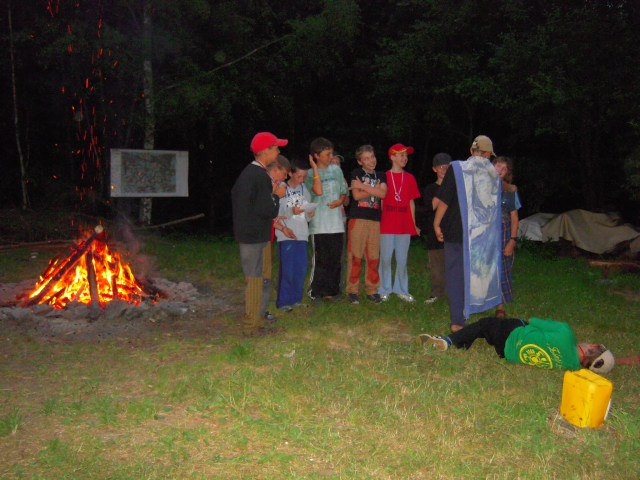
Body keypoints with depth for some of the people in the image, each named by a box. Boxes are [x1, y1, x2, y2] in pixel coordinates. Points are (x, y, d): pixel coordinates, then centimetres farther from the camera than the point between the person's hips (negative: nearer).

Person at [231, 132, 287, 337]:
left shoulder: (247, 172, 11)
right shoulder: (261, 177, -19)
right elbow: (269, 211, -22)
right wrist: (276, 195, -4)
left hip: (247, 233, 10)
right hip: (256, 236, -10)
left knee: (256, 277, 19)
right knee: (256, 279, -2)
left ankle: (253, 320, 30)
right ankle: (252, 326, 6)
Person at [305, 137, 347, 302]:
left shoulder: (336, 170, 11)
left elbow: (344, 191, 16)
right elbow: (318, 192, -18)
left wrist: (340, 201, -5)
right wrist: (315, 169, -14)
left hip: (336, 223, 4)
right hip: (319, 224, -4)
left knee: (335, 259, 8)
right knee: (320, 260, -2)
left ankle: (331, 290, 20)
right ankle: (315, 292, 10)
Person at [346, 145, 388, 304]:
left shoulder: (381, 175, 14)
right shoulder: (356, 173, 4)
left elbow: (382, 193, -4)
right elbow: (356, 195, -8)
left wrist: (363, 186, -8)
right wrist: (374, 189, -2)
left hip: (375, 219, 3)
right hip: (358, 218, -3)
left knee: (373, 257, 3)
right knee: (355, 256, -5)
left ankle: (372, 290, 13)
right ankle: (352, 290, 2)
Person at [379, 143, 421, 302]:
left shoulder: (410, 178, 9)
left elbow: (411, 202, 12)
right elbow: (380, 200, 2)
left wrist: (414, 224, 9)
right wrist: (378, 221, -3)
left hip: (405, 225, 3)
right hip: (387, 225, -3)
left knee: (402, 259, 7)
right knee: (385, 258, 2)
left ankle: (402, 290, 16)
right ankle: (384, 290, 11)